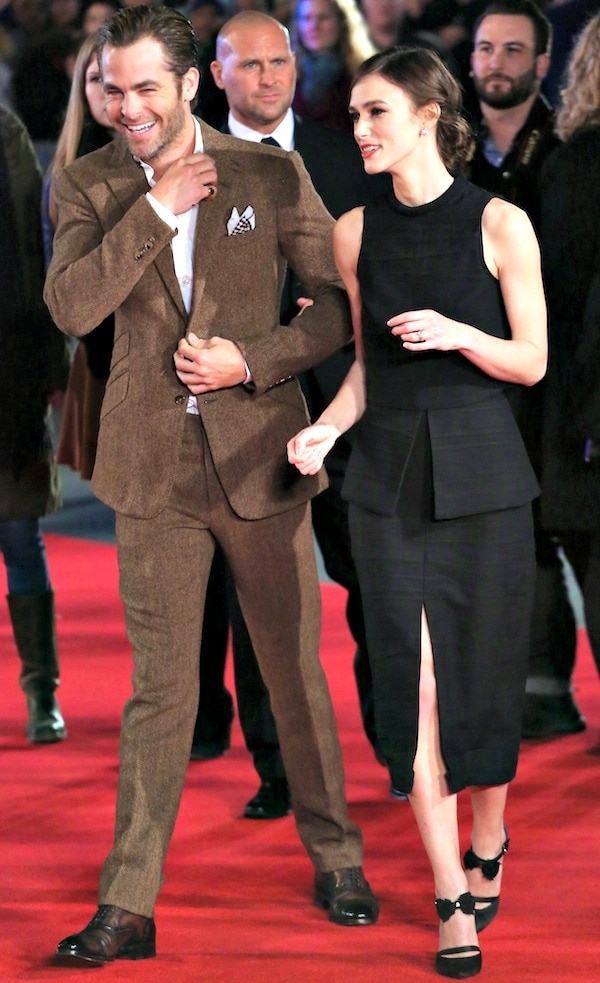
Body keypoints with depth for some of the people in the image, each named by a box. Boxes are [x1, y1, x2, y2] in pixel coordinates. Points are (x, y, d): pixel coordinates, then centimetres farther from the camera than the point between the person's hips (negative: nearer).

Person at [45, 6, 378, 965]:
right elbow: (71, 307, -13)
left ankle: (335, 856, 28)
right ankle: (129, 906, 5)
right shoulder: (90, 186, 2)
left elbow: (343, 300, 1)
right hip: (155, 472, 0)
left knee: (297, 672, 10)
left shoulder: (271, 174, -1)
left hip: (261, 457, 0)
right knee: (159, 691, 2)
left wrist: (253, 362, -12)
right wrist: (156, 209, -16)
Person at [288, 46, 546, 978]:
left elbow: (531, 362, -1)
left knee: (484, 674, 5)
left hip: (482, 472, -2)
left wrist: (457, 334, -18)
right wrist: (327, 428, -4)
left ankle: (487, 847, 30)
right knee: (414, 683, -3)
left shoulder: (499, 224, -5)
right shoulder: (356, 232, 5)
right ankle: (453, 901, 1)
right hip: (390, 473, 2)